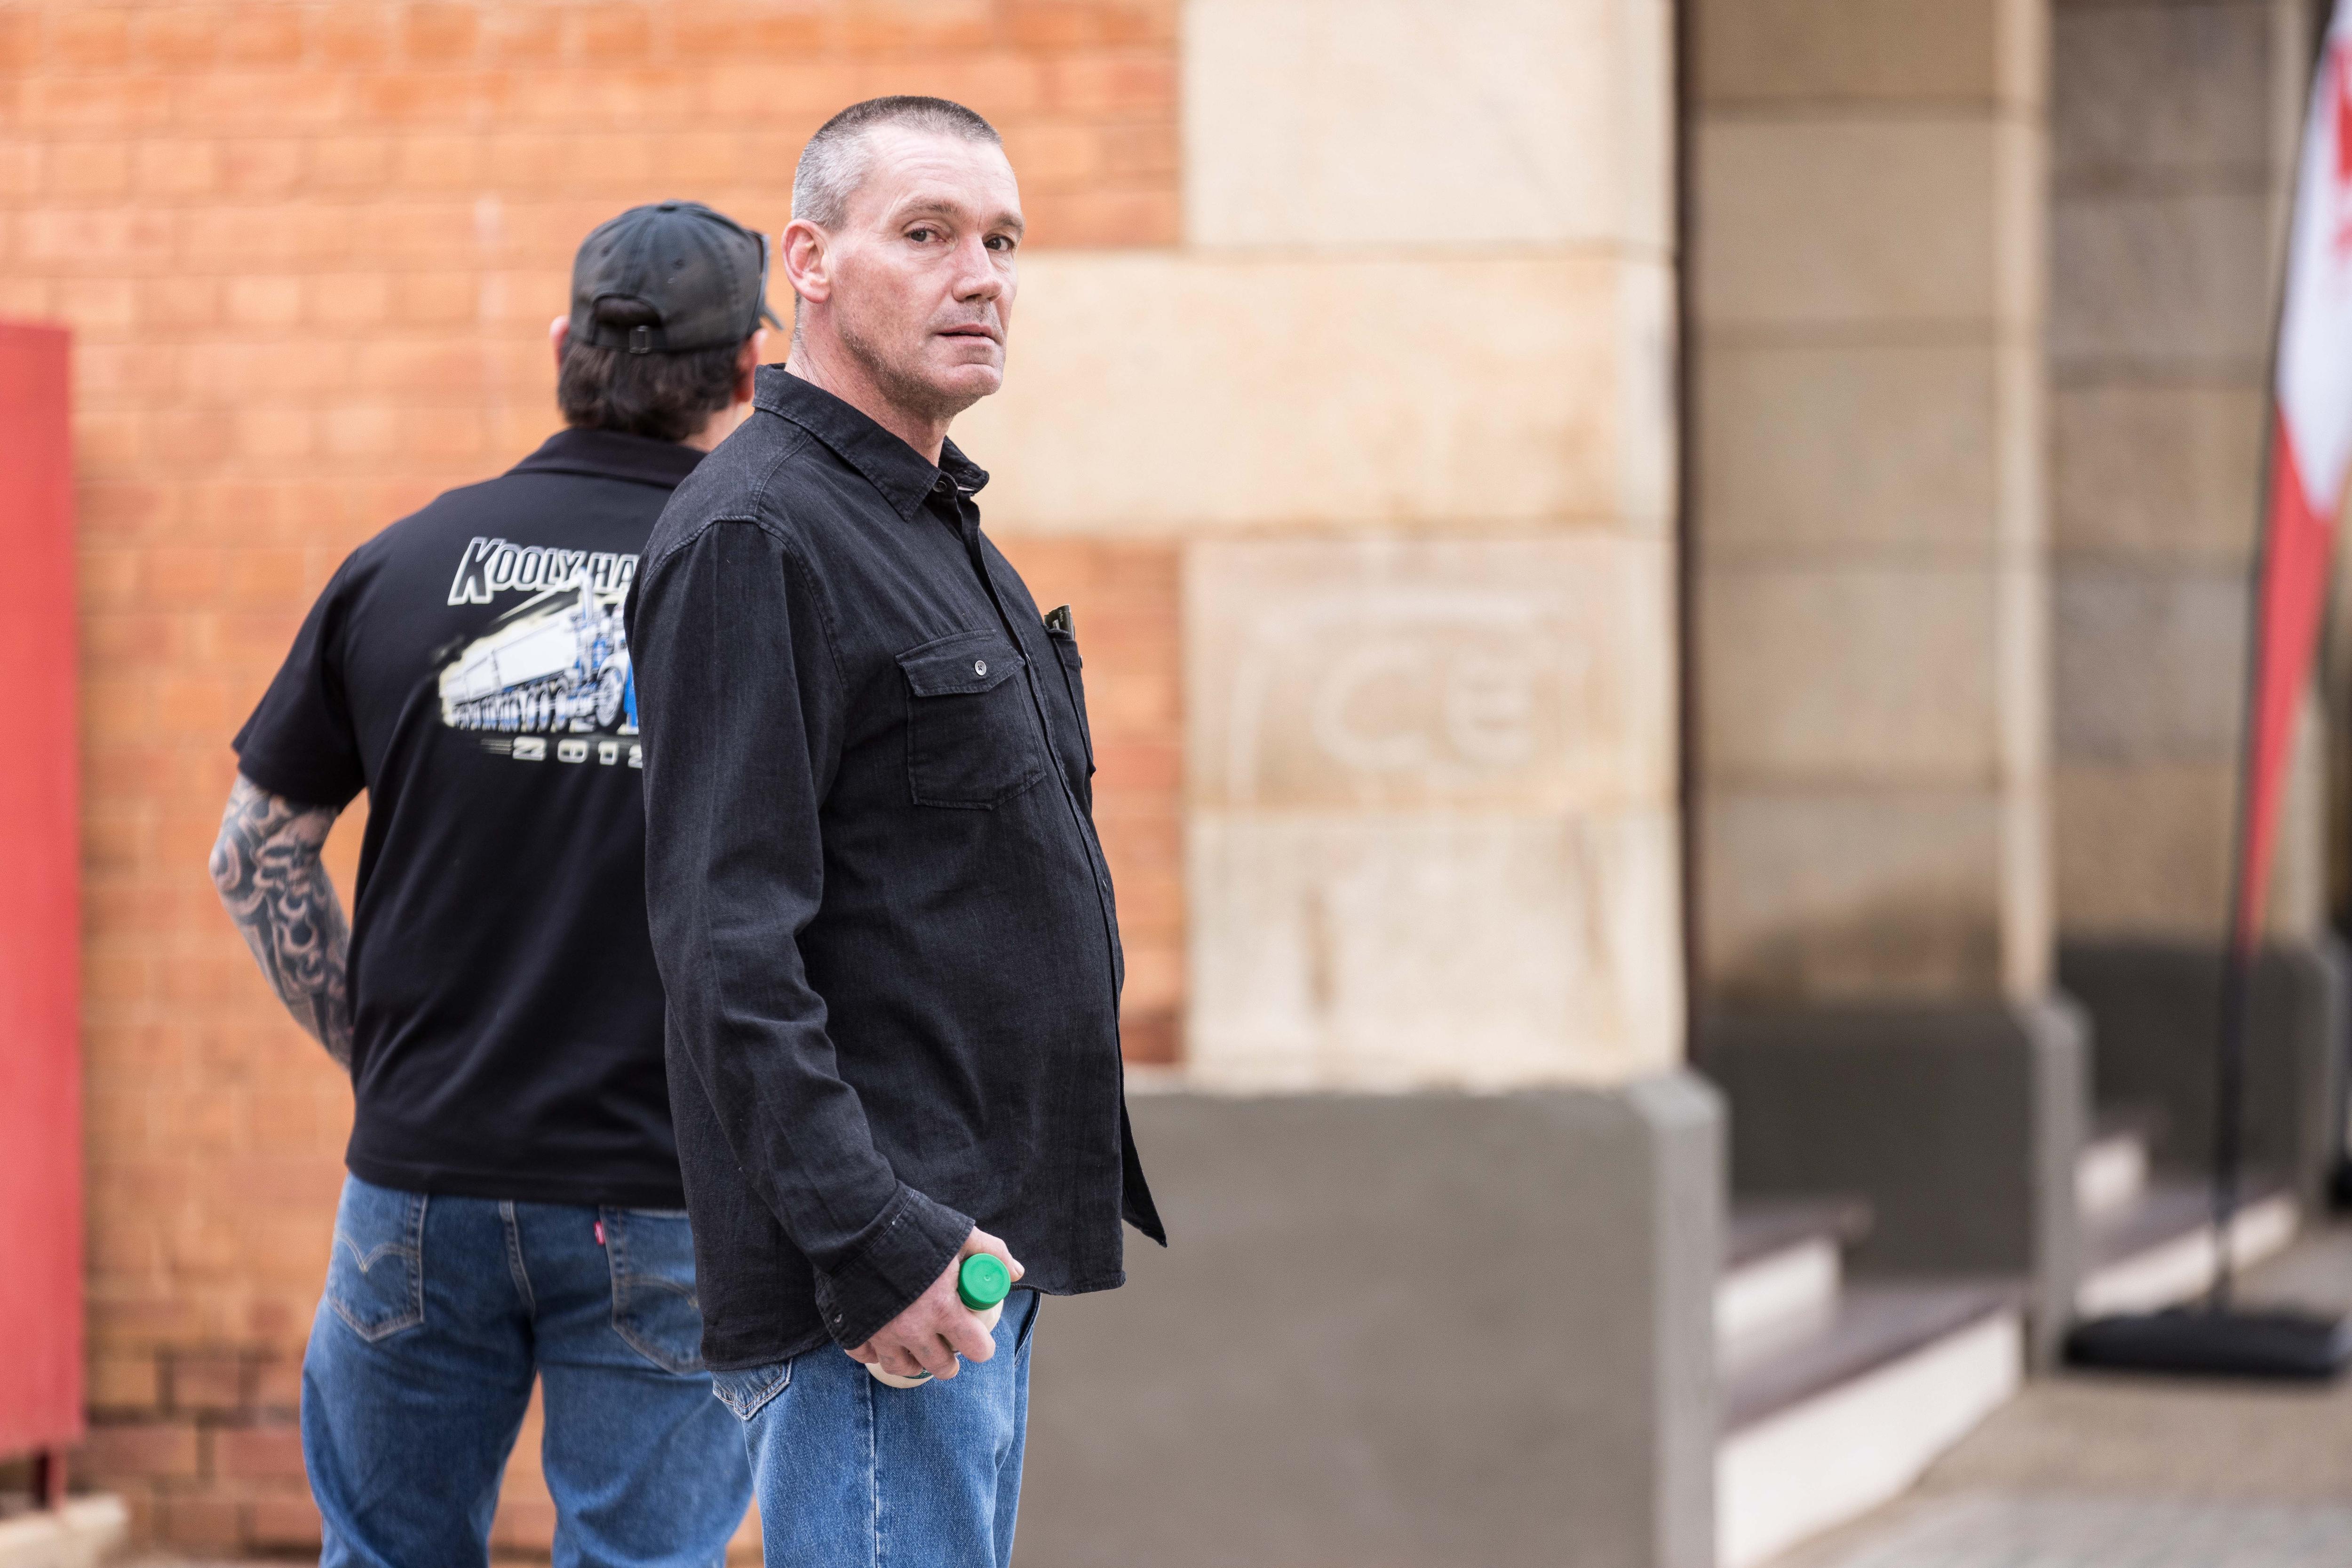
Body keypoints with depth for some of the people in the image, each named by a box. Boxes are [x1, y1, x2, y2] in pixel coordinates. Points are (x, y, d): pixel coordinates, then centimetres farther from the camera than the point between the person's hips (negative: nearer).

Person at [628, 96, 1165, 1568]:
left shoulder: (936, 527, 18)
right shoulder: (755, 535, -14)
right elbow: (727, 937, -21)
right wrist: (865, 1241, -26)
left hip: (982, 1246, 10)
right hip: (878, 1278, -10)